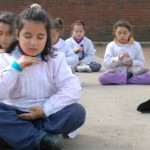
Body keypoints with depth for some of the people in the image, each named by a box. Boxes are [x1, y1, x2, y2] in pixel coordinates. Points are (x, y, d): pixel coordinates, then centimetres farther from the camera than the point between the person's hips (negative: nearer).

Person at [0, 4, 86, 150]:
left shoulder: (55, 59, 1)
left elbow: (72, 89, -12)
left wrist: (46, 109, -19)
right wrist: (15, 67, -17)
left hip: (46, 115, 1)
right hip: (16, 116, 0)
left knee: (77, 112, -26)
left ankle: (23, 135, -27)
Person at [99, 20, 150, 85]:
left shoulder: (136, 45, 8)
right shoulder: (111, 46, 5)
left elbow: (142, 63, 8)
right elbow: (106, 64, -4)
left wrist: (132, 63, -13)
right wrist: (119, 58, -19)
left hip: (133, 71, 0)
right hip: (116, 73, 0)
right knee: (102, 78, -33)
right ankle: (130, 77, -25)